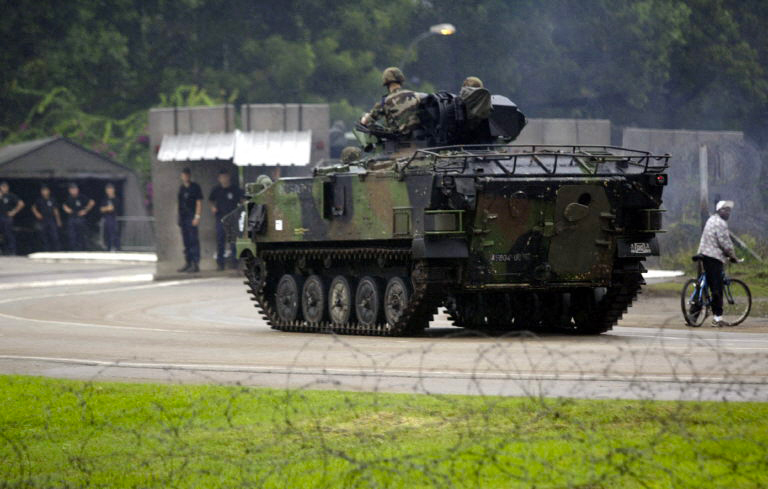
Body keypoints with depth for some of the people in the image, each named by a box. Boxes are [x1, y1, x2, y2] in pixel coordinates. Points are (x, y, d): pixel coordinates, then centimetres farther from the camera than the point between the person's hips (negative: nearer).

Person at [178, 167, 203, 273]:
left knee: (194, 241, -9)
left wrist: (197, 217, -16)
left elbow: (199, 203, -8)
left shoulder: (195, 187, -4)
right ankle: (188, 263, 17)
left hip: (191, 218, -7)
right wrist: (179, 218, 14)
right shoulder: (181, 188, 16)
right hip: (183, 218, 7)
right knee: (186, 241, 11)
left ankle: (195, 264, -10)